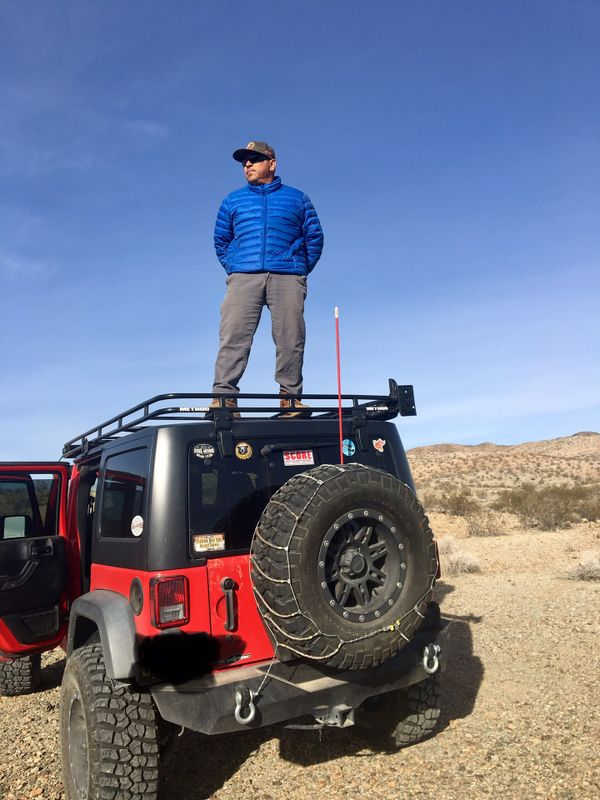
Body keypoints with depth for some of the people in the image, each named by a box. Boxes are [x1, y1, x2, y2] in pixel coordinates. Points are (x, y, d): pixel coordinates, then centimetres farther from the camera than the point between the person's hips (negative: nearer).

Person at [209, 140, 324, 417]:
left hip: (287, 277, -1)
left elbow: (315, 237, 16)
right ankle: (223, 397, -18)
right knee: (233, 335, -14)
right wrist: (232, 268, 12)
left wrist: (302, 269, 6)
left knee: (290, 339, -9)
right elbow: (221, 240, 25)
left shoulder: (296, 198, 20)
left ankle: (290, 397, -5)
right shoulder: (233, 200, 25)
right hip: (243, 277, 1)